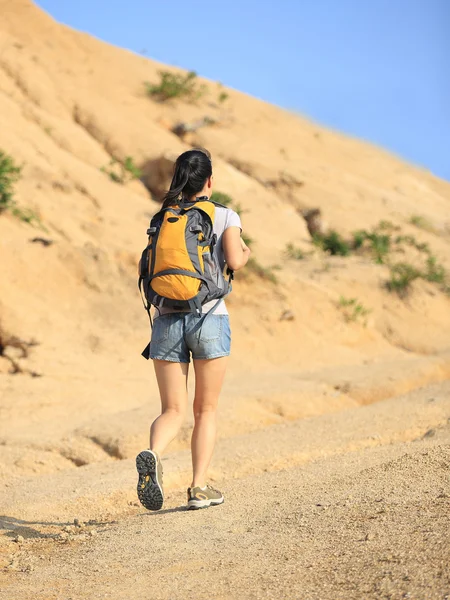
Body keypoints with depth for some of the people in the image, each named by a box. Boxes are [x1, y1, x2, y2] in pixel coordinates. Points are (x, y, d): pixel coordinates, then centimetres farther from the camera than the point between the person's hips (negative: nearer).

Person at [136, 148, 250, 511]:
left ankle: (153, 455, -24)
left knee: (173, 411, 6)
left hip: (167, 320, 3)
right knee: (206, 410, 13)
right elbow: (235, 261, -12)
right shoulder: (225, 216, 2)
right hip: (209, 318, -2)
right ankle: (199, 488, 10)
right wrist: (245, 254, 11)